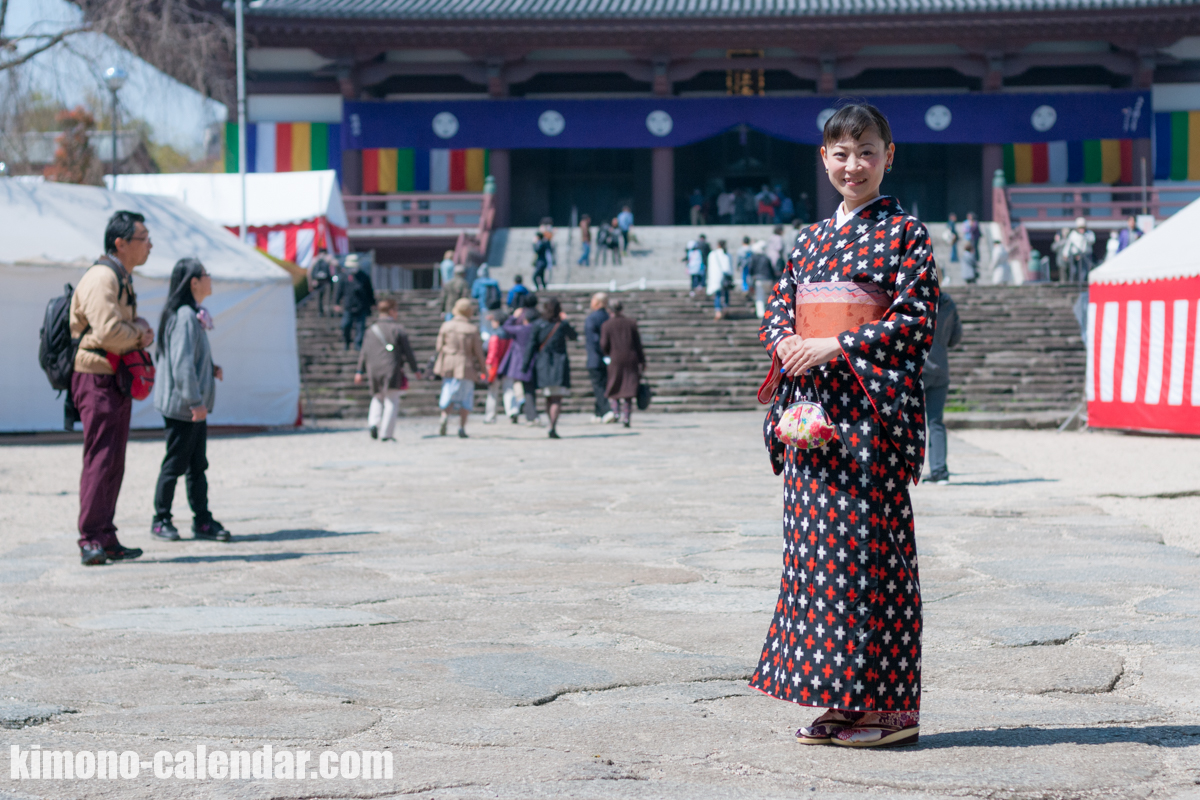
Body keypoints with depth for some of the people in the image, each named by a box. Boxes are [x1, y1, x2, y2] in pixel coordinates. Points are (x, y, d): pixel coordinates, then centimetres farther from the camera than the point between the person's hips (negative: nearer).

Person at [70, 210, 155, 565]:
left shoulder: (123, 279, 19)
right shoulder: (102, 277, -15)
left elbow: (129, 323, 24)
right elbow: (107, 331, -26)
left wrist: (142, 331, 1)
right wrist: (138, 334, -7)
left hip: (117, 382, 10)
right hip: (97, 379, -10)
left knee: (113, 463, 12)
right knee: (100, 460, -11)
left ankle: (106, 541, 17)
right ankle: (91, 542, -9)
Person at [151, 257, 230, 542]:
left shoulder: (193, 315, 14)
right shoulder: (184, 316, -17)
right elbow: (181, 362, -23)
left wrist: (211, 369, 8)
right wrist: (195, 401, -24)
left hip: (195, 406, 10)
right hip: (181, 405, -10)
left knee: (197, 465, 11)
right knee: (175, 463, 0)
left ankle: (202, 521, 15)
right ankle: (160, 521, 9)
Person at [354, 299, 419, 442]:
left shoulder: (371, 330, 10)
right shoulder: (398, 330, -2)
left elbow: (364, 352, 8)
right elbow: (408, 351, -2)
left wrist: (360, 371, 10)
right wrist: (415, 369, 6)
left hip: (373, 370, 5)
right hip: (391, 370, -4)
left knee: (377, 398, 22)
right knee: (391, 401, 1)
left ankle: (373, 423, 0)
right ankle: (386, 433, -2)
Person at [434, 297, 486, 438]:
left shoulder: (446, 326, 0)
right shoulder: (472, 329, -8)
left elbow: (439, 347, 5)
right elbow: (478, 352, -4)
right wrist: (484, 370, 6)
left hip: (448, 366, 2)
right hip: (466, 367, -2)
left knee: (448, 395, 12)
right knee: (466, 398, 8)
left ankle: (445, 416, -16)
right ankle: (462, 428, 5)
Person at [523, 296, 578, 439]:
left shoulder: (537, 325, 1)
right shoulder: (563, 324, 0)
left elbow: (531, 346, -4)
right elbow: (574, 336, 20)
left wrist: (526, 366, -1)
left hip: (542, 365, 2)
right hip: (559, 364, -2)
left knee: (549, 398, 16)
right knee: (557, 399, -6)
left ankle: (552, 425, 20)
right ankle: (553, 427, -21)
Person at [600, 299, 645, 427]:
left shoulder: (606, 326, -1)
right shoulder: (631, 324, 3)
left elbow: (604, 345, -6)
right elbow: (638, 343, 3)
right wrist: (642, 361, 8)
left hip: (615, 360, -1)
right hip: (631, 359, 1)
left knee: (613, 388, 14)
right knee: (628, 389, 3)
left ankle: (616, 412, -3)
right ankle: (626, 417, -4)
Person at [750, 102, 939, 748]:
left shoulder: (904, 233, -1)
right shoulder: (812, 237, 17)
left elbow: (916, 320, -10)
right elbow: (776, 308, 17)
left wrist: (835, 346, -16)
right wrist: (787, 342, -6)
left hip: (871, 405, -6)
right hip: (810, 404, 6)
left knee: (867, 539, -7)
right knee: (814, 541, 5)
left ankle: (889, 704, 0)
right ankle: (836, 702, 13)